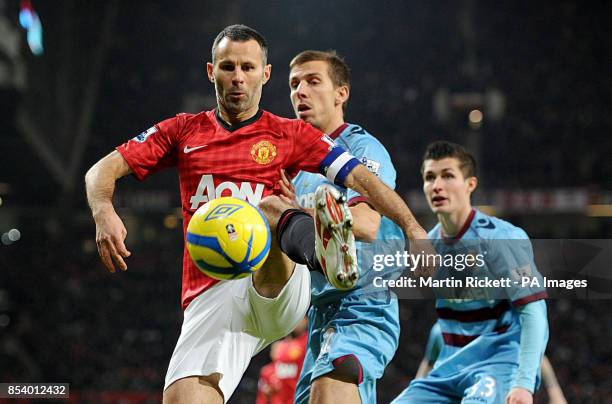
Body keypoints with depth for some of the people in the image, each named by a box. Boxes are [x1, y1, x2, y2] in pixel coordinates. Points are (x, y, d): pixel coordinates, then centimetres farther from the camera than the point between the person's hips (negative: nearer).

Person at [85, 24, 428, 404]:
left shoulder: (290, 134, 13)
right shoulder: (183, 131, 18)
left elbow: (360, 177, 3)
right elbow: (104, 170, 13)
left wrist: (413, 229, -12)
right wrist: (104, 214, -10)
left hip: (276, 292, -2)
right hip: (210, 297, 3)